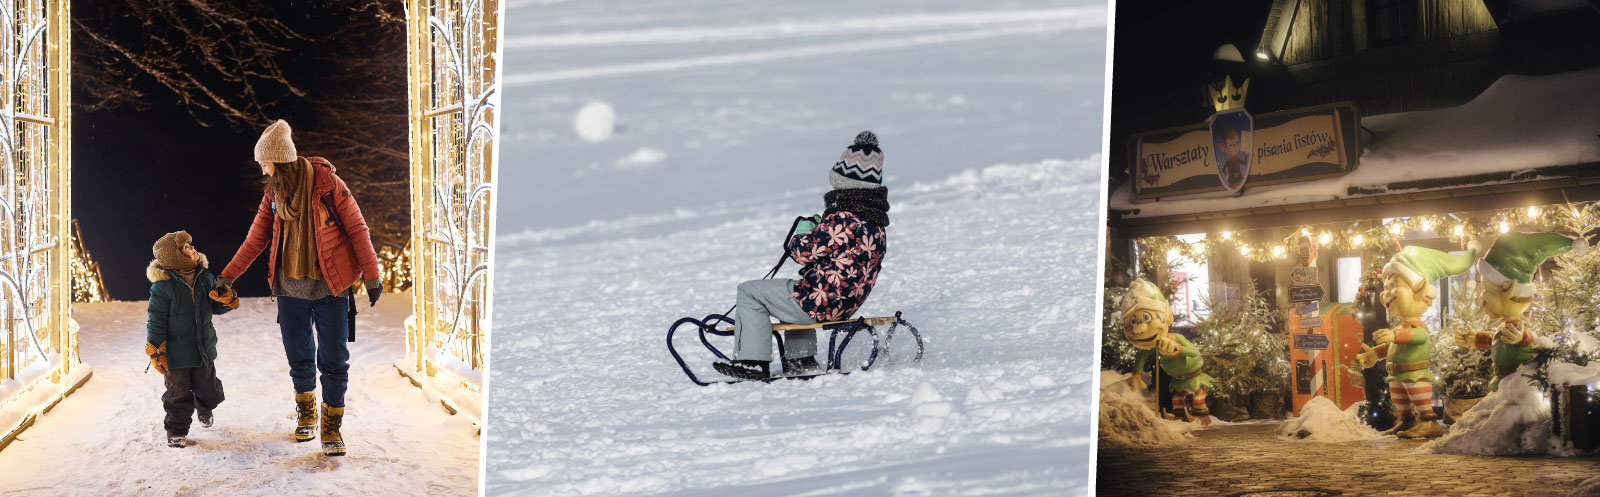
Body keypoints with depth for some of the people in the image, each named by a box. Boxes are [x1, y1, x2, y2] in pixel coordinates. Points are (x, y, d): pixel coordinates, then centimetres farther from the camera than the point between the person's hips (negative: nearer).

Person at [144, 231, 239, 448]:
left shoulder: (204, 277, 1)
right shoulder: (162, 285, -14)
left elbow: (217, 307, 11)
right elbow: (156, 321, -11)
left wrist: (227, 300, -12)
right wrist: (156, 351, -12)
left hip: (204, 348, 5)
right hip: (176, 352, -5)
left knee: (209, 390, 16)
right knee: (179, 393, 2)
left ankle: (204, 407, 48)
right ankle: (176, 430, 20)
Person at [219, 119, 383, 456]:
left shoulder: (327, 184, -7)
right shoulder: (273, 194, 7)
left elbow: (357, 230, -5)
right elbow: (255, 239, 15)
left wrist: (371, 276, -6)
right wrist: (227, 277, 15)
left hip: (330, 287, -4)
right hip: (290, 288, 4)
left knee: (333, 360, -3)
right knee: (299, 358, 11)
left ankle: (332, 427, 9)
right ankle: (306, 415, 33)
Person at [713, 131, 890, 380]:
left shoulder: (843, 219, -26)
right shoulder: (877, 219, 4)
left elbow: (805, 252, -21)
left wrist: (804, 230, 0)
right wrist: (819, 229, 6)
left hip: (822, 303, -9)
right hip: (848, 303, 10)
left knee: (749, 292, 3)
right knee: (795, 291, 39)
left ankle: (752, 362, 5)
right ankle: (801, 360, 34)